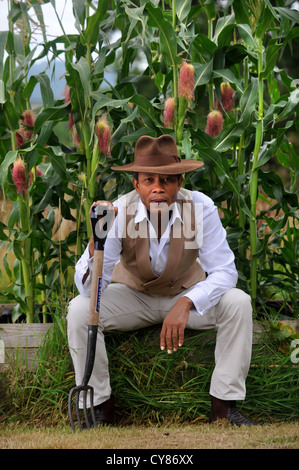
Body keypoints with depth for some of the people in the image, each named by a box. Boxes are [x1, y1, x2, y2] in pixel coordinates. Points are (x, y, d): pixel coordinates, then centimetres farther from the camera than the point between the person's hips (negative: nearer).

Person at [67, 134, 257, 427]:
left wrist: (185, 303, -40)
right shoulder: (119, 212, -24)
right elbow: (91, 288, -25)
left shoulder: (201, 209, -24)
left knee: (238, 303, -26)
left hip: (188, 295, 0)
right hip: (133, 297, 0)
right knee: (79, 309, -25)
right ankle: (100, 406, -7)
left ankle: (224, 406, -12)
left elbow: (224, 271, -22)